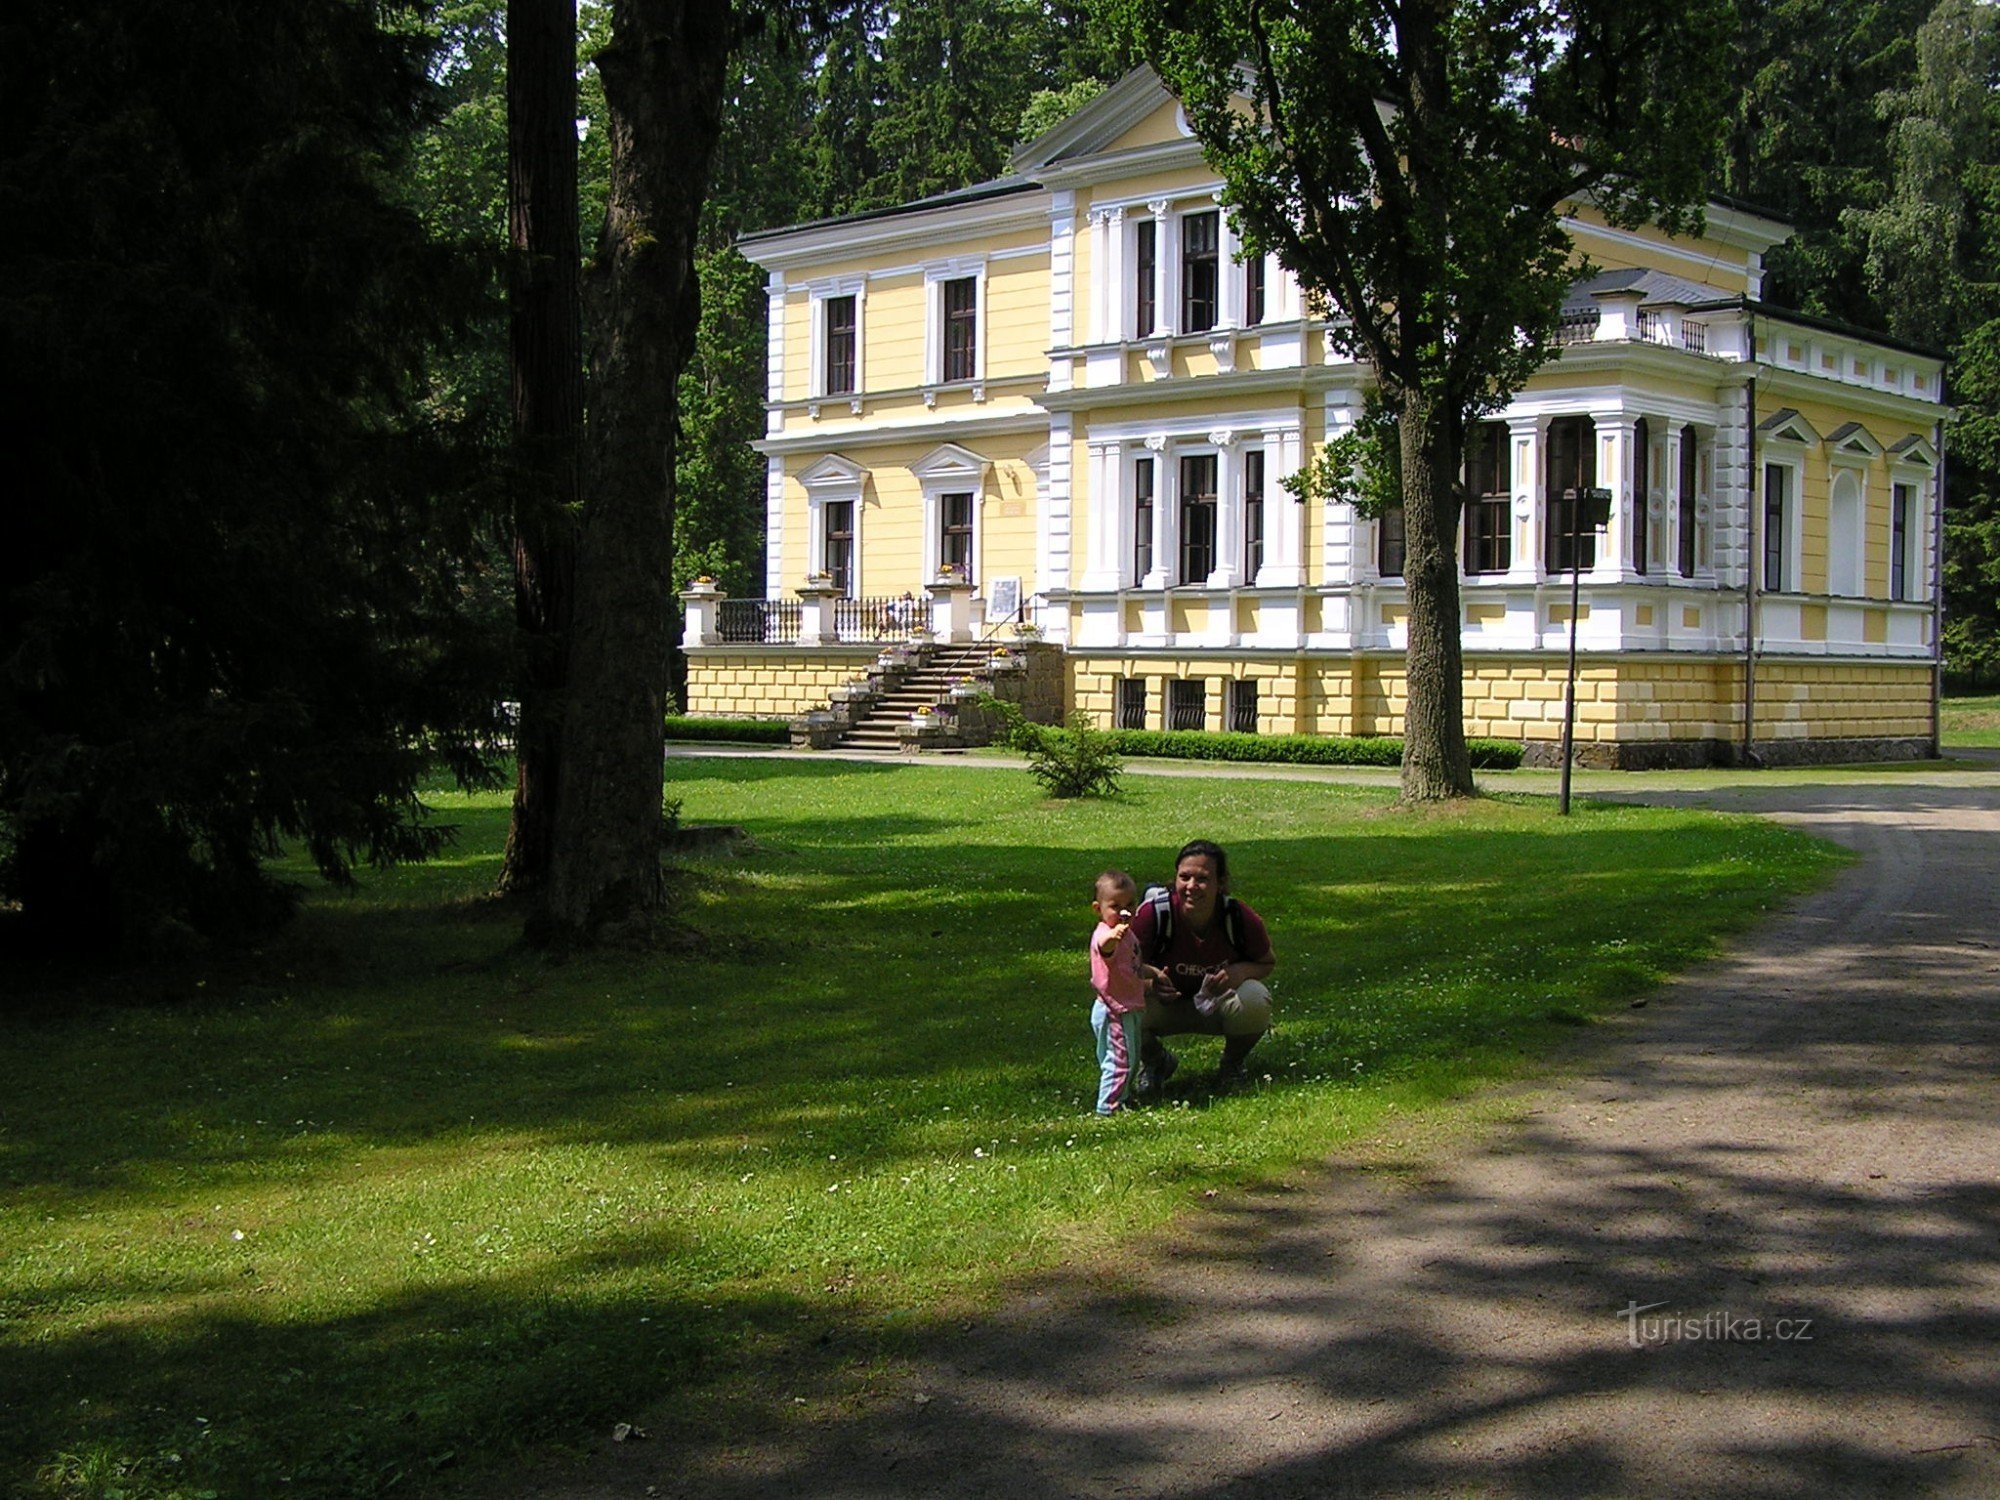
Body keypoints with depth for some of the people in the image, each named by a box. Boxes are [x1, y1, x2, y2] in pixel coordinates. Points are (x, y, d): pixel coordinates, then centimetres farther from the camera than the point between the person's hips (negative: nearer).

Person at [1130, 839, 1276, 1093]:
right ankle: (1156, 1061, 7)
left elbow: (1268, 962, -4)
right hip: (1167, 1004, 0)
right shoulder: (1153, 914, -25)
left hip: (1218, 1005, 0)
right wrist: (1149, 980, -40)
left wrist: (1241, 971, -27)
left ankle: (1232, 1064, 4)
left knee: (1255, 1001, -33)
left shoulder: (1240, 918, -21)